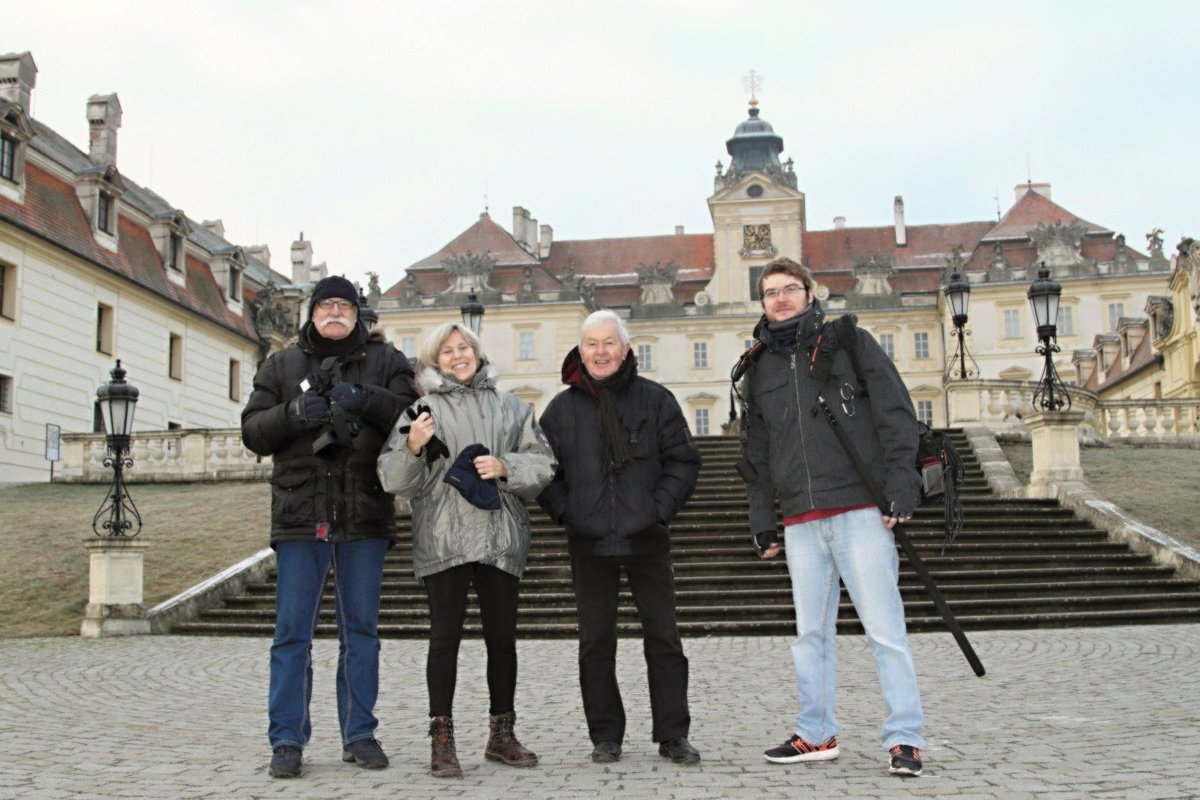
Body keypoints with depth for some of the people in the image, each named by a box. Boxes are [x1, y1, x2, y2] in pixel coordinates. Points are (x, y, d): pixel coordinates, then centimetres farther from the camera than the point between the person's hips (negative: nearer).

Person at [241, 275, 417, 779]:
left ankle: (359, 734, 18)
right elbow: (252, 431, 5)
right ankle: (287, 739, 8)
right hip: (300, 517, 0)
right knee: (292, 631, 1)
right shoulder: (283, 365, 13)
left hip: (365, 517, 0)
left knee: (361, 628, 8)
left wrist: (366, 398, -21)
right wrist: (292, 413, -14)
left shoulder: (385, 361, 9)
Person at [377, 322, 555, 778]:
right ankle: (442, 740, 4)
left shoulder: (511, 409, 14)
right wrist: (412, 447, -19)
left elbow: (542, 463, 10)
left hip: (500, 539, 3)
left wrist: (505, 467, -7)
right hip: (443, 539, -3)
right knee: (445, 635, -2)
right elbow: (395, 480, -1)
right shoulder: (422, 409, 4)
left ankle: (502, 735, 21)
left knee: (502, 636, 9)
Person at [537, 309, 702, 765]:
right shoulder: (562, 408, 7)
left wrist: (660, 509, -5)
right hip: (589, 544, 1)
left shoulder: (656, 400, 3)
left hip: (646, 539, -1)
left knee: (663, 637, 2)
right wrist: (565, 513, -1)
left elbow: (683, 461, 5)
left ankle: (672, 736, 12)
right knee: (595, 642, 6)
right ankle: (605, 736, 17)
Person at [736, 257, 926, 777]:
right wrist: (761, 519, 14)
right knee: (811, 632, 9)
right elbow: (755, 453, 20)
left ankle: (904, 738, 0)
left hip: (861, 510, -4)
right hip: (800, 520, 5)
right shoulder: (759, 368, 17)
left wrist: (900, 487, -10)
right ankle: (816, 734, 19)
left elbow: (896, 415, -1)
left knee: (884, 627, -5)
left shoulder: (849, 342, 4)